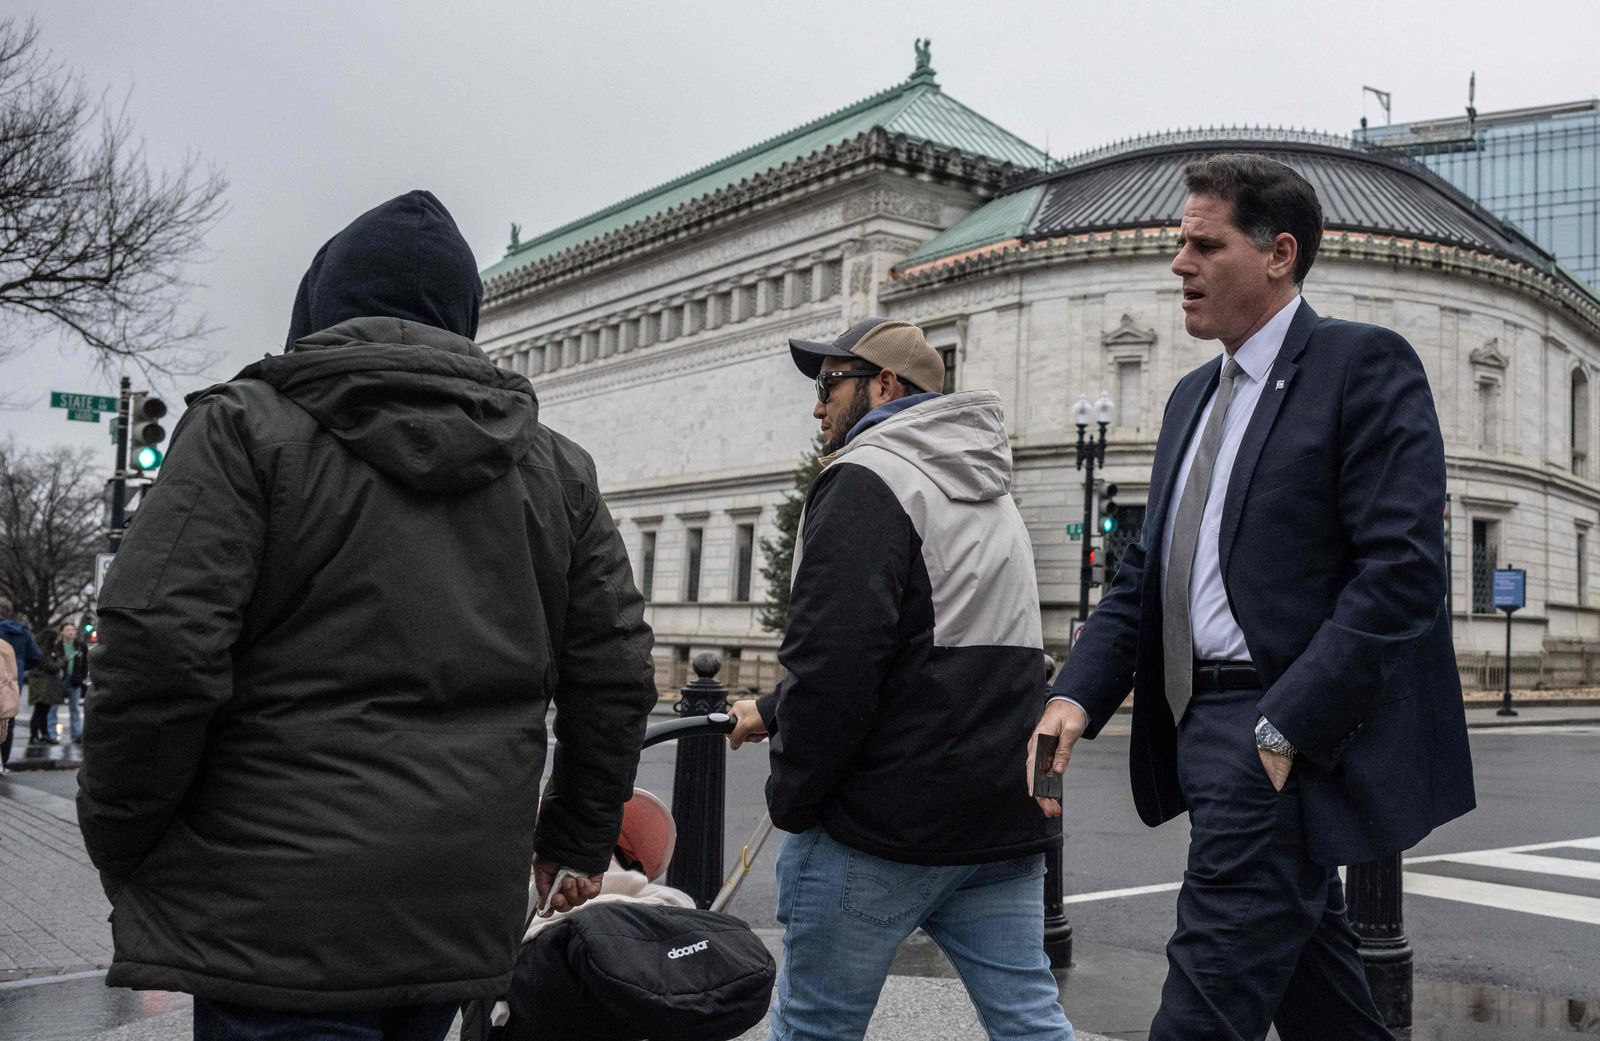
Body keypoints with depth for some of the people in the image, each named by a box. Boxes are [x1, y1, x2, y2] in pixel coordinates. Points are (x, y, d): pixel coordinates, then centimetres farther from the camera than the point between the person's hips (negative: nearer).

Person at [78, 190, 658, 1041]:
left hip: (283, 913, -5)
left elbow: (156, 655, -13)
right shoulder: (554, 467, 11)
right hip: (466, 908, 5)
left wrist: (119, 845, 2)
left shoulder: (244, 428, -3)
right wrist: (577, 841, 21)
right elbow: (615, 676, 10)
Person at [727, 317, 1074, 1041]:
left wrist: (790, 799, -8)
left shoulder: (866, 479, -10)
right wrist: (773, 712, 26)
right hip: (1003, 819, 8)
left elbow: (834, 664, -21)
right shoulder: (991, 495, 20)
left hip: (883, 823, -8)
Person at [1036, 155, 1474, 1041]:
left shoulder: (1364, 364, -7)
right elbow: (1145, 572, 14)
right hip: (1203, 727, 8)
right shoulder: (1194, 396, 18)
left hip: (1288, 734, -8)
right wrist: (1076, 697, -1)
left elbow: (1401, 571, -16)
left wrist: (1284, 727, -21)